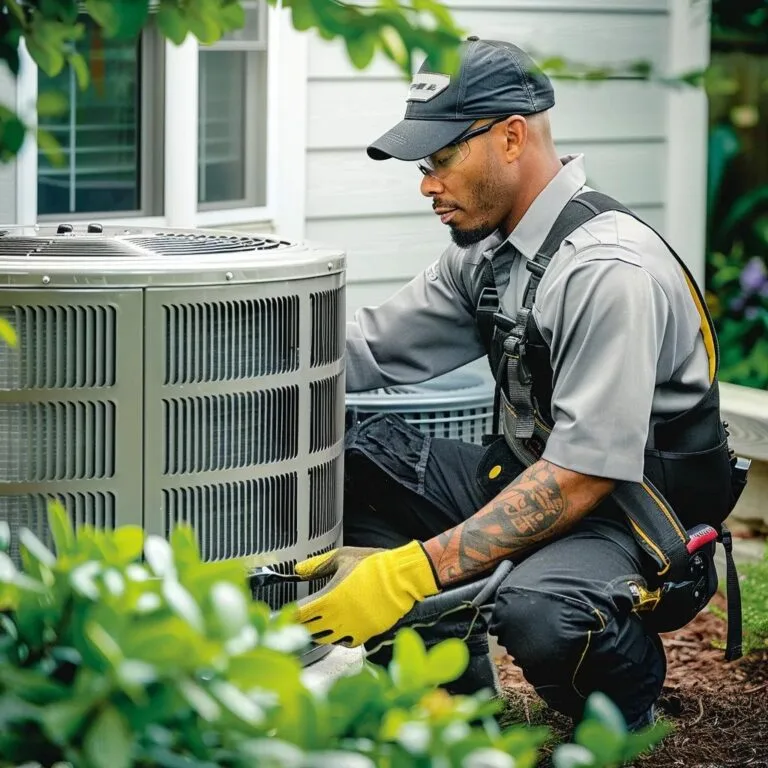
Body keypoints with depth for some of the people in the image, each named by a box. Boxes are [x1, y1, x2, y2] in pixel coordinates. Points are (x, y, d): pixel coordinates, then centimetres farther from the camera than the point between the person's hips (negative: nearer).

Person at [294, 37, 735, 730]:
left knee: (538, 616, -39)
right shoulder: (487, 249, 5)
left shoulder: (608, 270, -24)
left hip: (632, 514, -9)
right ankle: (454, 693, 6)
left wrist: (416, 571, -31)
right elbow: (367, 349, 11)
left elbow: (583, 478, -29)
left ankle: (623, 707, -3)